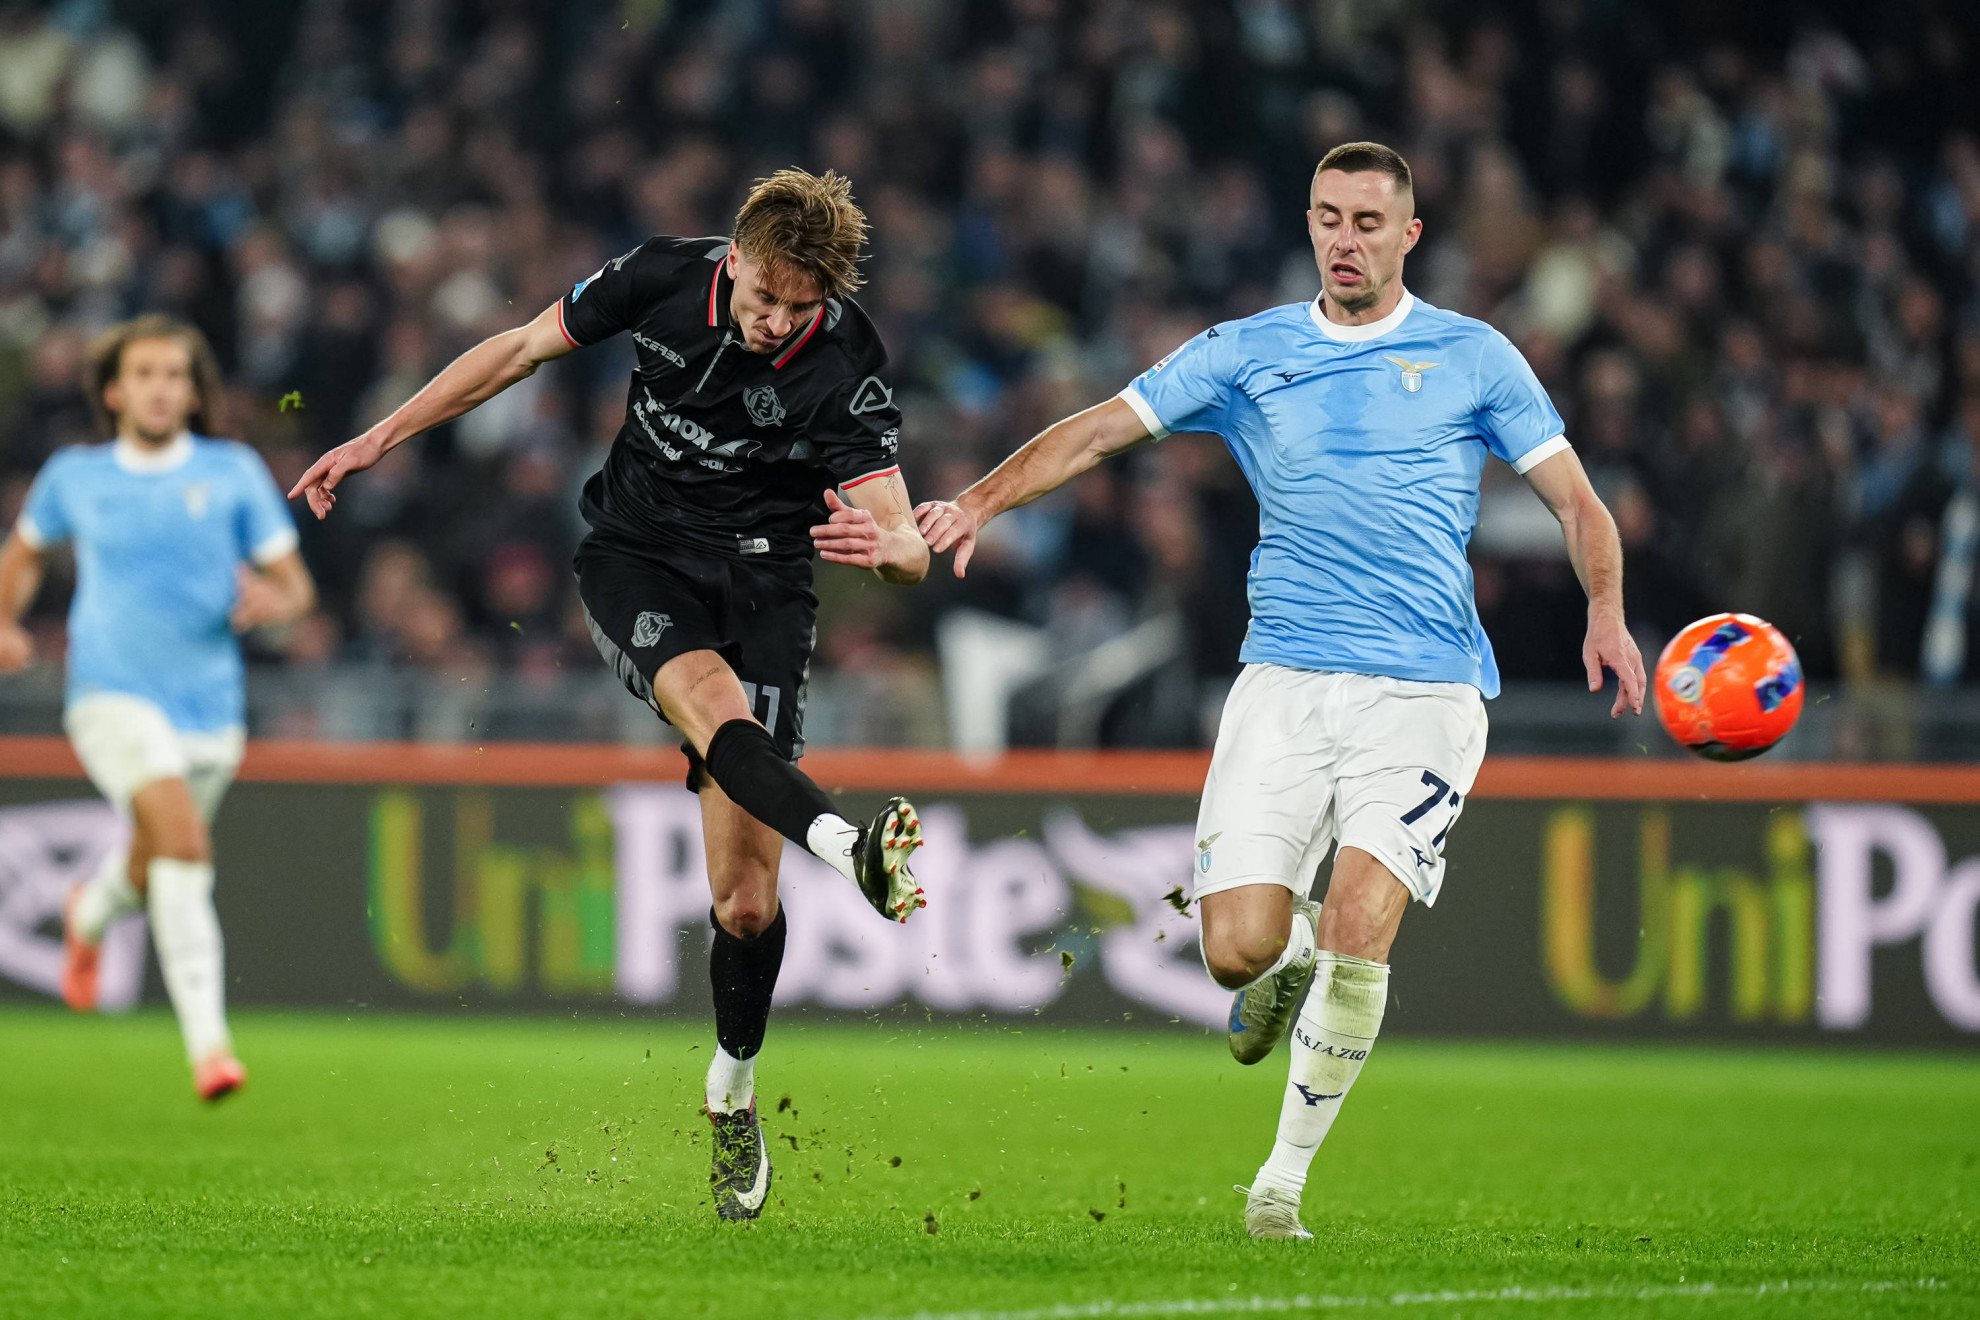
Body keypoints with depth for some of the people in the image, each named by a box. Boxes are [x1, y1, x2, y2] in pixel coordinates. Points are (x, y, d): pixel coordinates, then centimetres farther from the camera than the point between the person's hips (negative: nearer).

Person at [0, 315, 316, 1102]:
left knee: (154, 871, 21)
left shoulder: (234, 473, 2)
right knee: (183, 838, -28)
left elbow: (297, 586, 2)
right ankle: (208, 1044, -34)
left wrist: (273, 600, -20)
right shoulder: (74, 477, 4)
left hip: (210, 707, 3)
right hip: (115, 698, -3)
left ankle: (90, 915, 61)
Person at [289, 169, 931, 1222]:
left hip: (763, 587, -1)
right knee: (712, 699, -36)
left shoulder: (846, 370, -18)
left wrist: (885, 546, -48)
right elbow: (521, 349, 4)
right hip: (635, 559, 1)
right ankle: (850, 848, -61)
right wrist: (378, 441, 7)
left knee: (745, 902, -6)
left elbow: (908, 543, -23)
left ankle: (732, 1092, 20)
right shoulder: (664, 278, -12)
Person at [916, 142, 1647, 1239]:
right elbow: (1099, 431, 6)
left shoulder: (1473, 359, 7)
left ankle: (1285, 1177, 1)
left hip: (1423, 692, -2)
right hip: (1284, 684, 2)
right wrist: (981, 501, -8)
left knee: (1358, 931, -18)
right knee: (1236, 946, -11)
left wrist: (1606, 613, -9)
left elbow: (1574, 499, 9)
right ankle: (1291, 955, 29)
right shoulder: (1247, 355, 9)